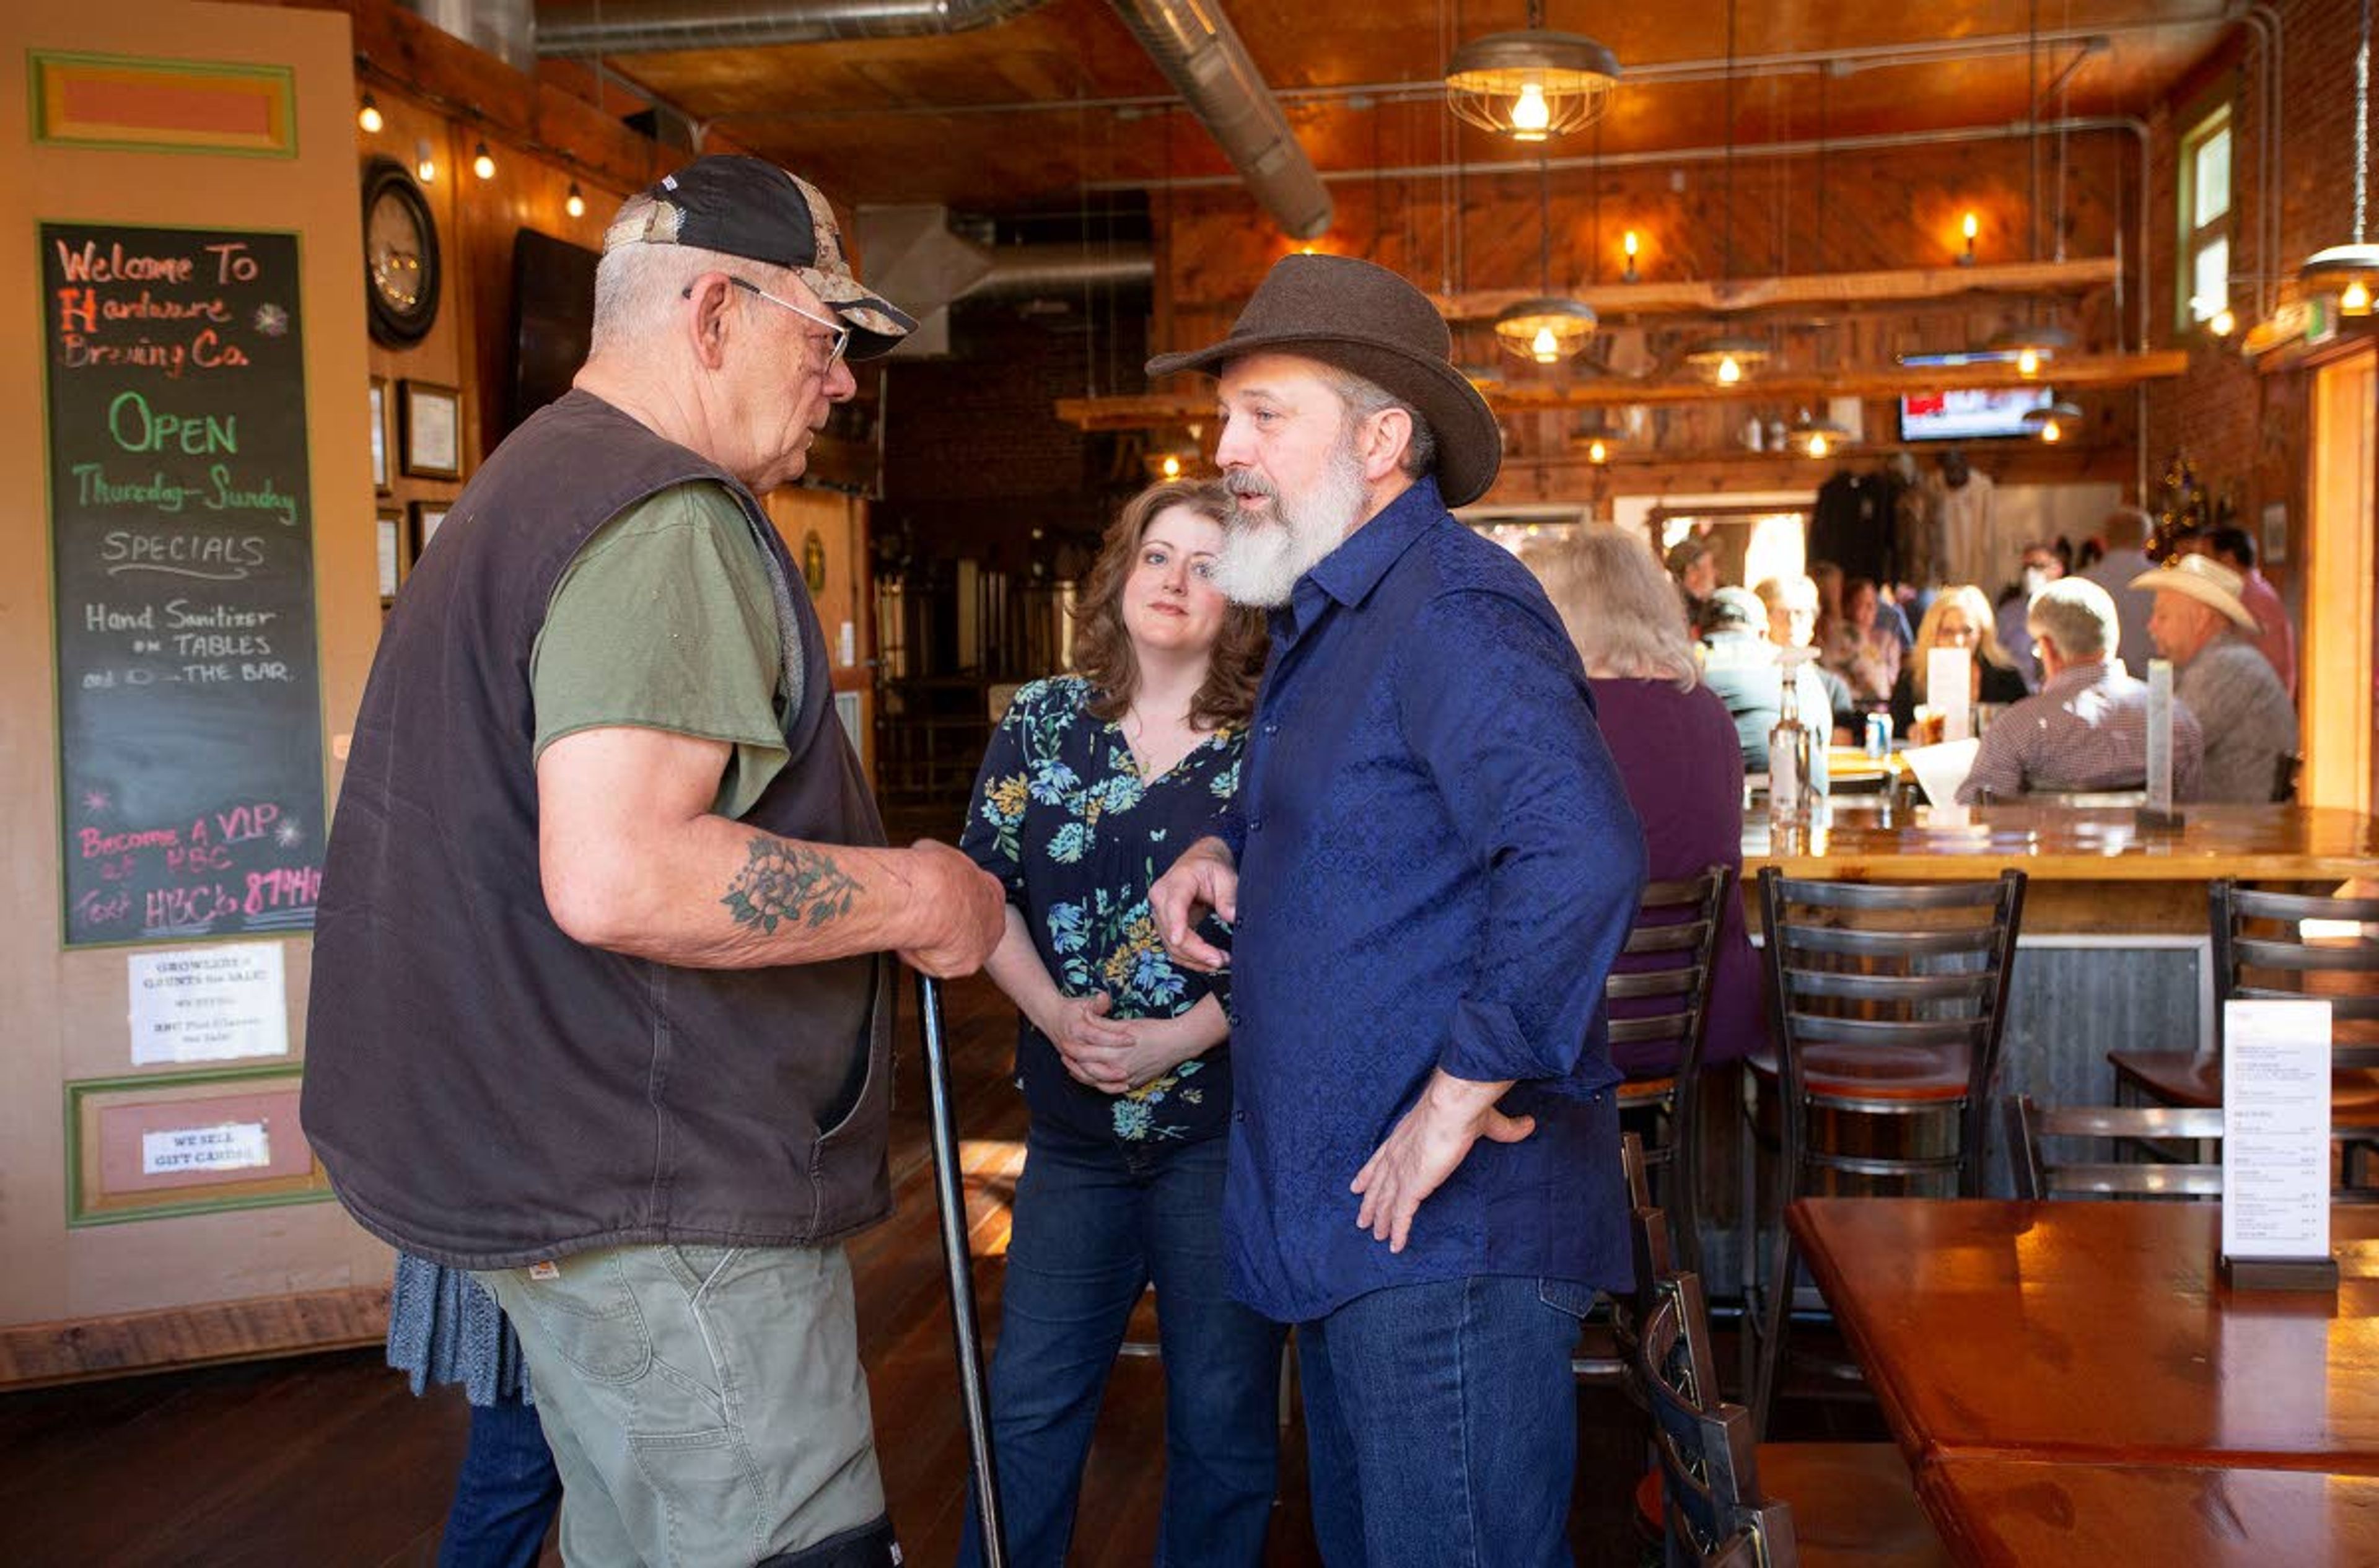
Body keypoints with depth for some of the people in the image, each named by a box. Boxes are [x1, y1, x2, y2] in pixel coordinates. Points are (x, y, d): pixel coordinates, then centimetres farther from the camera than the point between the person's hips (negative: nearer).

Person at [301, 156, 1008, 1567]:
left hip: (557, 1170, 11)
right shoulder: (670, 520, -18)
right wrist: (915, 896, -17)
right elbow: (620, 879, -30)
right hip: (664, 1211, -11)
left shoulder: (534, 482, 18)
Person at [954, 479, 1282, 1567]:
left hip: (1224, 1121, -2)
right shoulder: (1042, 722, 6)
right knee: (1028, 1401, 9)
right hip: (1073, 1121, 3)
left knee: (1222, 1411, 9)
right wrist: (1056, 1014, -11)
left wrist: (1176, 1038, -18)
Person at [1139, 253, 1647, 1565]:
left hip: (1450, 1227, -10)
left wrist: (1462, 1096, -27)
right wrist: (1225, 849, 11)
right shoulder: (1326, 617, 16)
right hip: (1349, 1219, 11)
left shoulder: (1451, 609, -18)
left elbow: (1582, 855, -34)